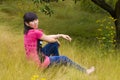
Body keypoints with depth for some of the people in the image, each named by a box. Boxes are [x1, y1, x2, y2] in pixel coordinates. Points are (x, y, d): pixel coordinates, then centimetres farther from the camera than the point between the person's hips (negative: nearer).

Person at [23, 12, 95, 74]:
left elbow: (46, 37, 10)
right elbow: (49, 39, -9)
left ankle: (57, 63, 33)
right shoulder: (35, 32, -25)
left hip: (35, 57, 9)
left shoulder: (28, 32, 3)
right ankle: (85, 71, 21)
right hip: (39, 61, -9)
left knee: (54, 44, 17)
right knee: (64, 59, 8)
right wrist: (57, 39, 14)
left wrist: (61, 35, 8)